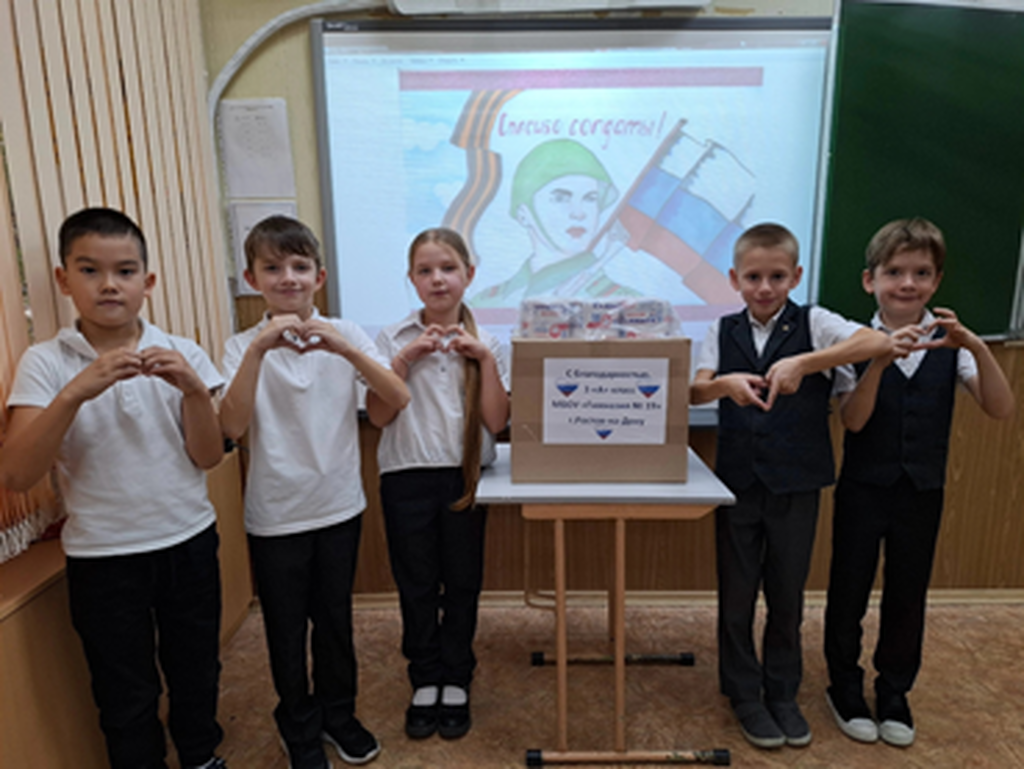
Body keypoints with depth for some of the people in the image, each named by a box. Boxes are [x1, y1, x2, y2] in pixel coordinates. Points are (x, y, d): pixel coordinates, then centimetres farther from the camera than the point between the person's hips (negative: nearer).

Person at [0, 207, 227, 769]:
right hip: (103, 558, -1)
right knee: (126, 697, 15)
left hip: (188, 542, 2)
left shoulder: (180, 355, -4)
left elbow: (208, 457, -7)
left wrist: (193, 390, -24)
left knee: (196, 672, 20)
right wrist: (75, 392, -29)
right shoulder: (45, 363, -7)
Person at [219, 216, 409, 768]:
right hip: (275, 516, -1)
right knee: (286, 629, 14)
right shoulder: (243, 346, -5)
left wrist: (347, 350, -31)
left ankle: (337, 714, 41)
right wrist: (258, 350, -29)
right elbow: (232, 427, -19)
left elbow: (398, 399, -16)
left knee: (335, 619, 17)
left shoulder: (345, 335, -5)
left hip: (339, 506, 1)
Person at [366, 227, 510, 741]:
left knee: (462, 583, 11)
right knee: (416, 584, 11)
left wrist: (485, 360, -14)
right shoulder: (394, 340, 0)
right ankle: (425, 683, 31)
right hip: (407, 476, 0)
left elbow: (497, 421, -5)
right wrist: (406, 359, -14)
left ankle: (456, 683, 31)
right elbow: (378, 415, -5)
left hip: (465, 475, 0)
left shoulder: (484, 343, 1)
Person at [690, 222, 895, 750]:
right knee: (737, 593, 11)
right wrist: (726, 383, -31)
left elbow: (879, 341, -21)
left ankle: (782, 693, 35)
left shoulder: (814, 324, -4)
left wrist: (803, 363, -32)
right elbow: (695, 392, -9)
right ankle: (744, 694, 31)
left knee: (787, 594, 14)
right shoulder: (723, 332, 3)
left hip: (797, 484, -1)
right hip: (738, 482, 1)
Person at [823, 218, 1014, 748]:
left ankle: (894, 692, 35)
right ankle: (845, 688, 30)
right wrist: (881, 359, -32)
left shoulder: (949, 343, -3)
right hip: (863, 489, -2)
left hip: (922, 491, 2)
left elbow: (1001, 409, -12)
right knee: (849, 590, 10)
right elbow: (853, 420, -18)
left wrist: (977, 347, -26)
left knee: (908, 594, 15)